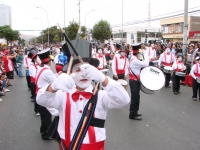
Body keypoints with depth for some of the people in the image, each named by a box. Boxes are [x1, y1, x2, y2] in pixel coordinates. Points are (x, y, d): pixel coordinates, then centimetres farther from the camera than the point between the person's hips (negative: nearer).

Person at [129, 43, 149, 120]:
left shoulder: (134, 59, 9)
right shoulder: (134, 60, -24)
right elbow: (146, 64, -28)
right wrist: (145, 53, -20)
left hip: (135, 80, 10)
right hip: (134, 81, -10)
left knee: (136, 97, 18)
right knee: (135, 97, -2)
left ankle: (134, 112, 30)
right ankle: (132, 114, 8)